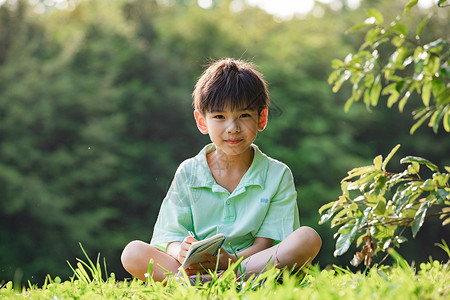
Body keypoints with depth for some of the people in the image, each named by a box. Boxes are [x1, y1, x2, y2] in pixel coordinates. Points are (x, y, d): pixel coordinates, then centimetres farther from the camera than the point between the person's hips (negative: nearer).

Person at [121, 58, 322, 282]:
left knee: (309, 238, -26)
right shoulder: (188, 173, 10)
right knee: (133, 253, -22)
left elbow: (266, 243, -3)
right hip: (195, 266, 1)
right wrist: (181, 251, -24)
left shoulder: (277, 175, 6)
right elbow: (170, 236, 3)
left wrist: (232, 261, -25)